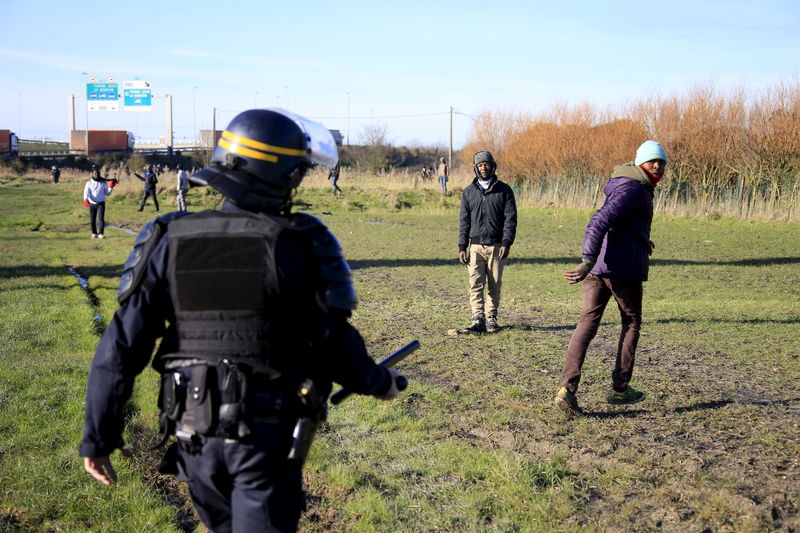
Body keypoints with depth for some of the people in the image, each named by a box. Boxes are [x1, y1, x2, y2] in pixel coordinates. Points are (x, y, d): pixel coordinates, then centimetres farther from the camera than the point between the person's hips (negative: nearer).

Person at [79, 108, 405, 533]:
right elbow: (333, 343, -8)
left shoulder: (168, 240, -5)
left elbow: (123, 344, -5)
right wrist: (380, 383, 12)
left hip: (193, 433, 4)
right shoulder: (301, 243, -13)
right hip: (268, 435, -4)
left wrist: (98, 436, 3)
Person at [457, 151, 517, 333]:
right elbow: (464, 221, 11)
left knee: (494, 285, 3)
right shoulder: (469, 192, 11)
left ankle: (491, 318, 13)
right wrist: (462, 247, 3)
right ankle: (478, 320, -9)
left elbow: (510, 218, -1)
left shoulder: (504, 190, 4)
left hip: (496, 246, -1)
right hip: (476, 246, 1)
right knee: (476, 284, -8)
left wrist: (506, 243, -12)